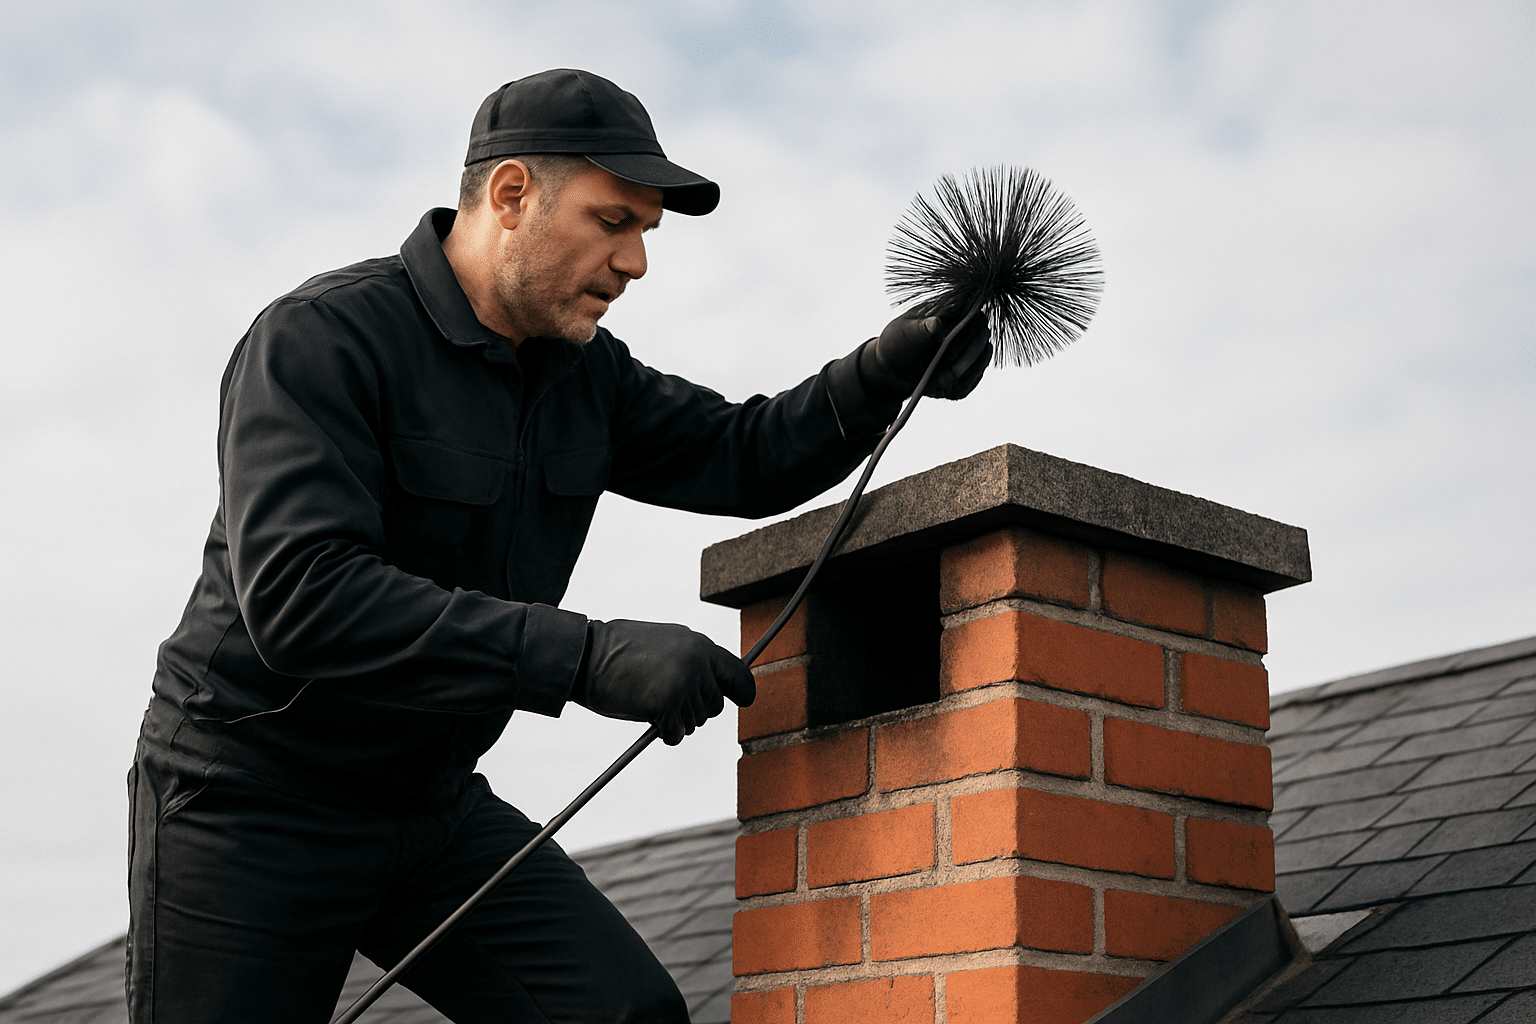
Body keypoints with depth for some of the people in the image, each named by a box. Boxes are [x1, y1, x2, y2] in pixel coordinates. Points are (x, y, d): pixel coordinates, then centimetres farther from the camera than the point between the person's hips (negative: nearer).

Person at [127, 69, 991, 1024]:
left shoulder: (584, 371, 4)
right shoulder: (318, 338, -21)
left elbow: (745, 454, 10)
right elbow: (299, 593, -34)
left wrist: (887, 370, -12)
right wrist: (590, 658, -40)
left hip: (434, 801, 6)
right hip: (252, 802, -6)